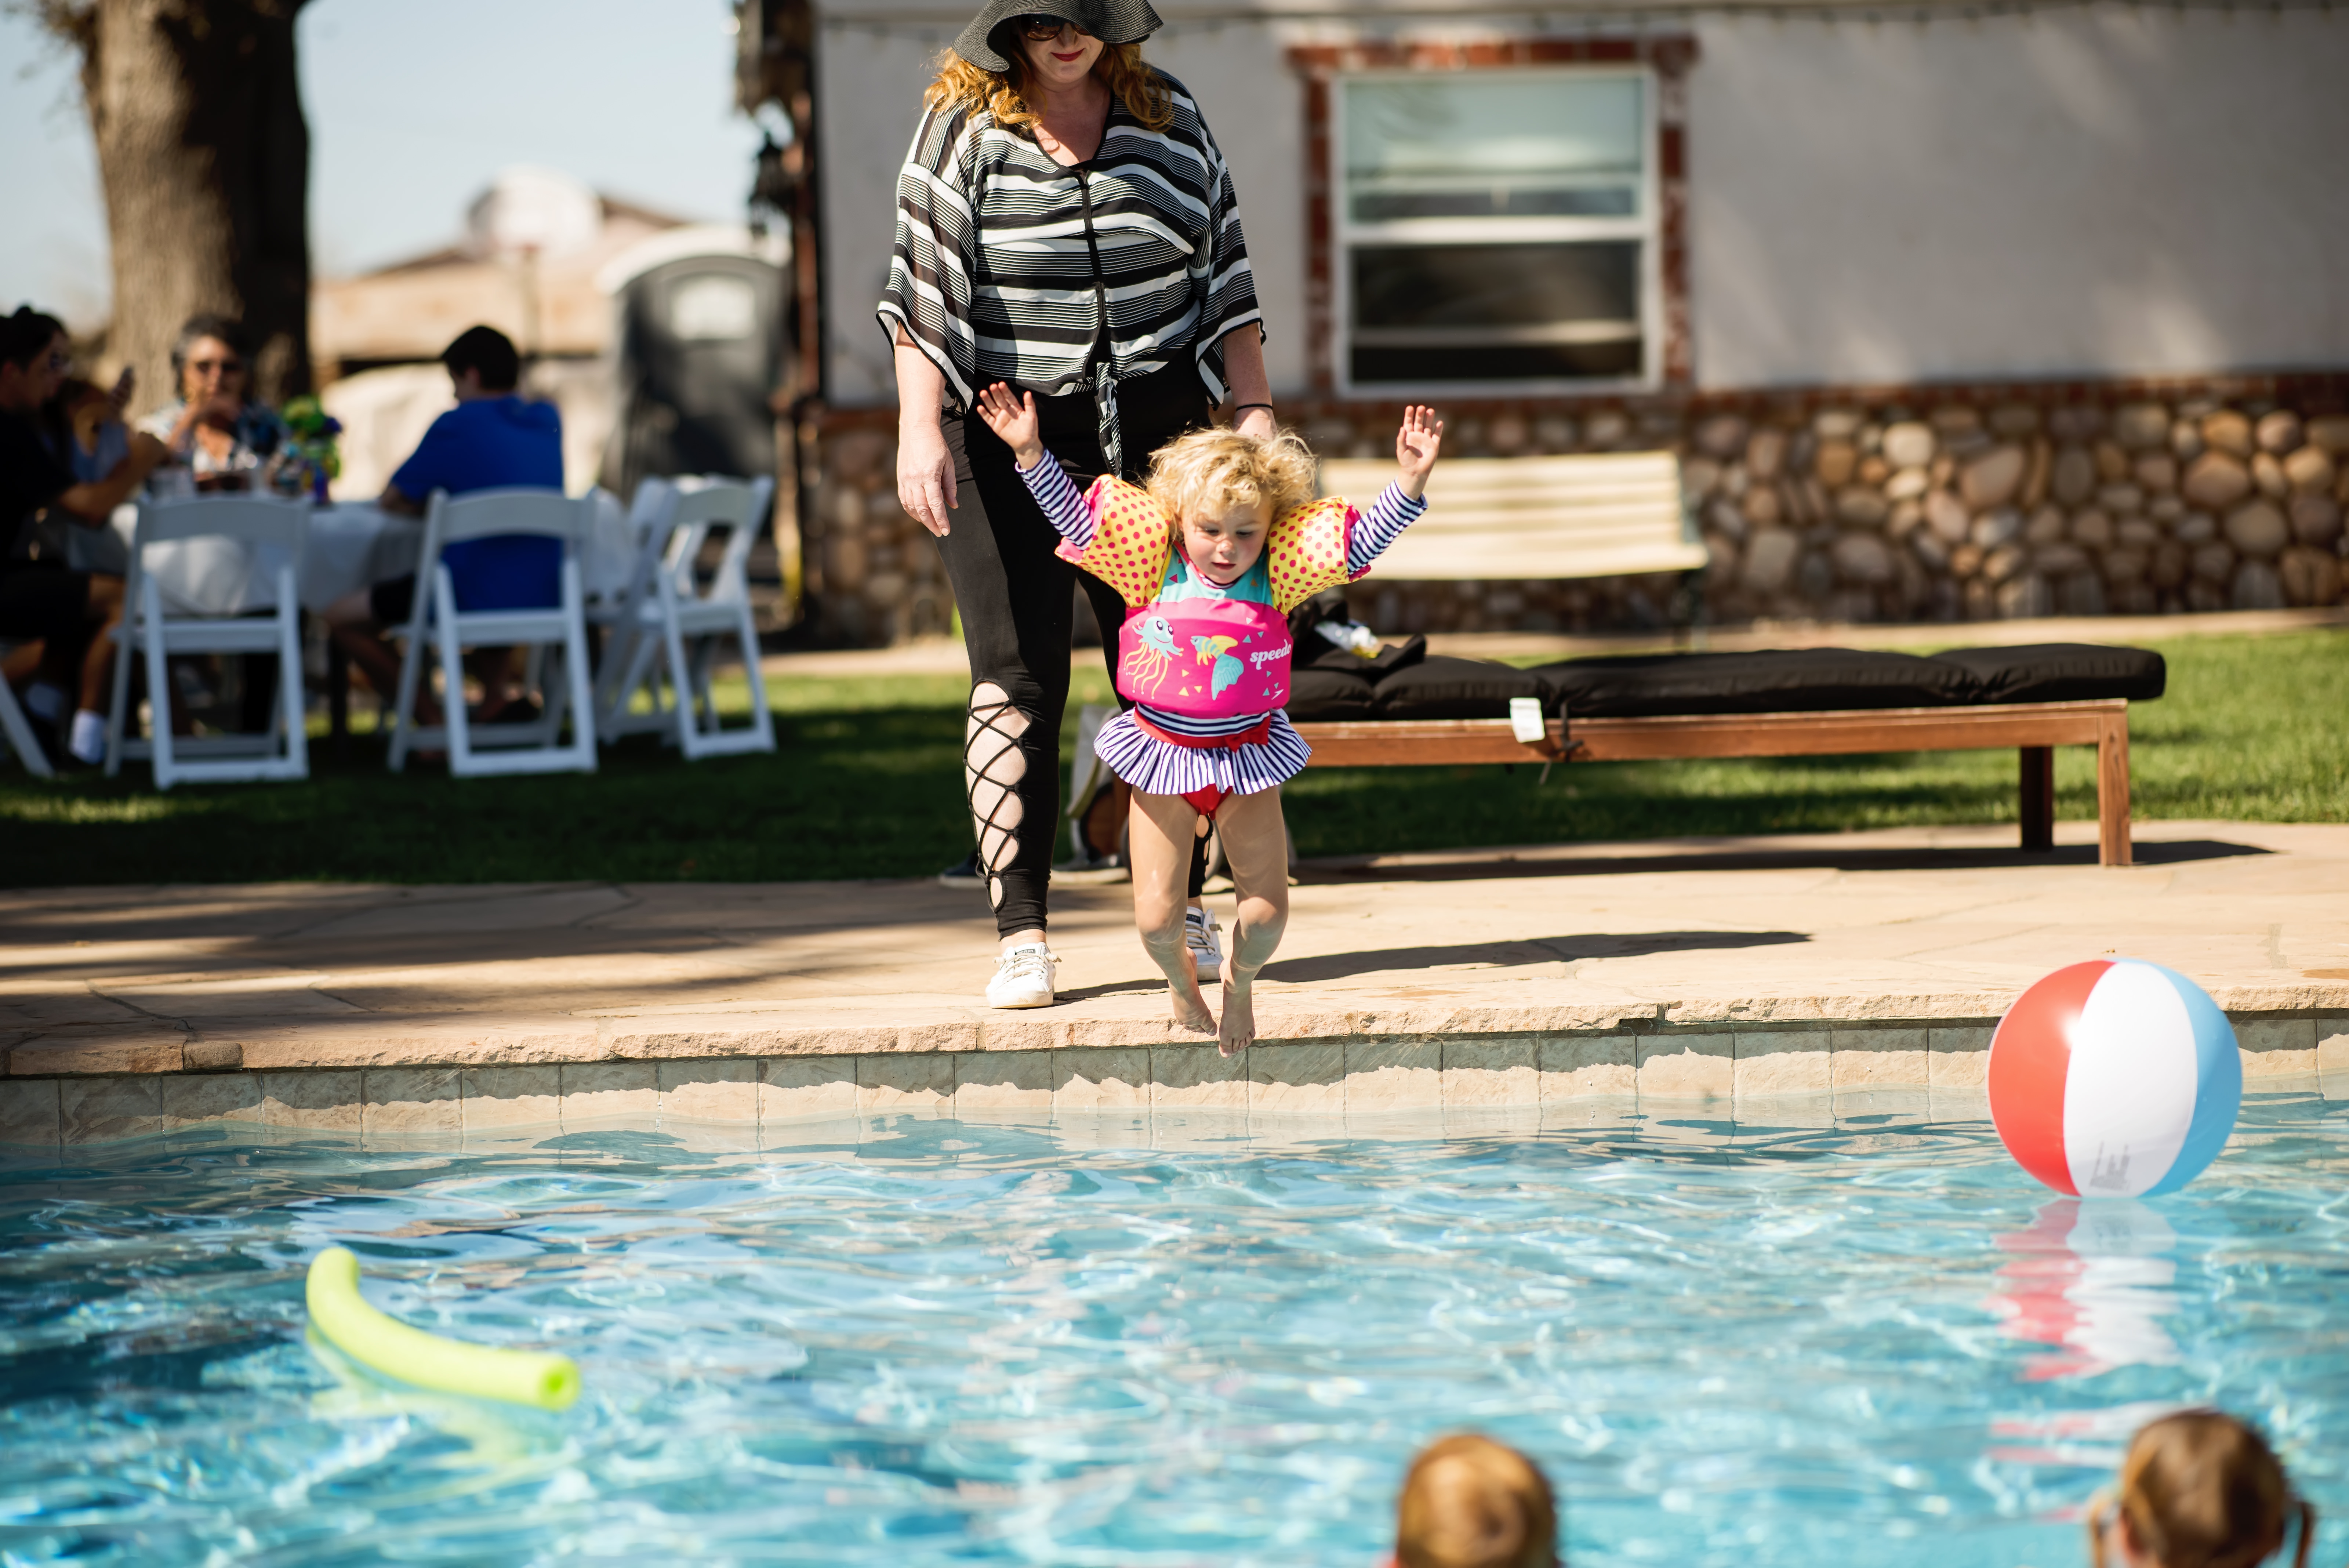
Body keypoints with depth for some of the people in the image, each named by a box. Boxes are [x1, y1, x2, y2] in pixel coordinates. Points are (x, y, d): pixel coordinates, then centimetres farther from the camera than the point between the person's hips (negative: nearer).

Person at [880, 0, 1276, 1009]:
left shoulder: (1168, 119, 8)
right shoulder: (961, 128, -1)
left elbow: (1223, 275, 12)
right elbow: (920, 286, -6)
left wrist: (1253, 411, 5)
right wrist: (920, 429, -16)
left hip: (1149, 433, 3)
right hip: (1004, 440, -3)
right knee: (1016, 679, -7)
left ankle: (1183, 915, 15)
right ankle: (1019, 938, -6)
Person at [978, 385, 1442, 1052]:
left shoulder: (1278, 571, -6)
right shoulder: (1153, 563, -9)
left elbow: (1365, 541, -10)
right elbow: (1074, 518, -11)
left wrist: (1411, 477, -23)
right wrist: (1030, 453, -21)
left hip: (1247, 756, 1)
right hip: (1162, 753, -1)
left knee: (1266, 908, -3)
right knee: (1156, 915, -4)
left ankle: (1239, 981, 32)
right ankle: (1180, 979, 33)